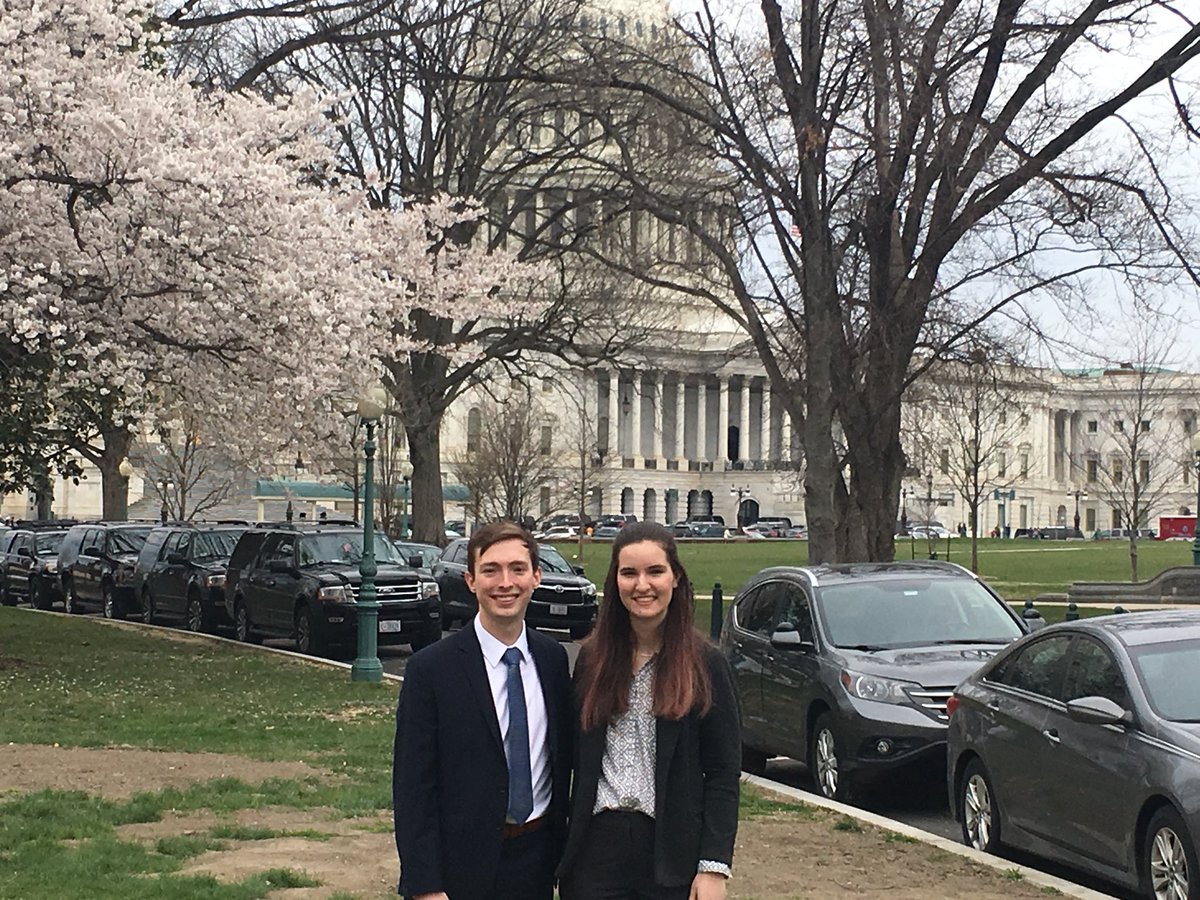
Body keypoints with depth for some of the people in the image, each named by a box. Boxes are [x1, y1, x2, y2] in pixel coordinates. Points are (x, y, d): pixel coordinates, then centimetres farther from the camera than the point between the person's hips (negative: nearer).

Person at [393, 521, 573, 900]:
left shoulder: (554, 658, 3)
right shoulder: (430, 669, -11)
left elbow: (562, 759, 11)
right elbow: (411, 788, -10)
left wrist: (560, 847, 9)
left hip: (537, 862, 4)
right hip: (463, 867, -4)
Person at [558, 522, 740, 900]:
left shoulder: (705, 664, -3)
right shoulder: (591, 658, 5)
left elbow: (723, 773, -4)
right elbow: (579, 760, 8)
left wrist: (714, 867, -10)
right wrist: (565, 848, 1)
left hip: (672, 852, -2)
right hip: (598, 844, 2)